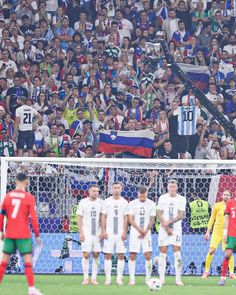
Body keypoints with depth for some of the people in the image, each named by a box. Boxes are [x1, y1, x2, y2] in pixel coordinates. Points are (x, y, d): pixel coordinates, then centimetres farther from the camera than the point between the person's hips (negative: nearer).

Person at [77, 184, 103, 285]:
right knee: (86, 255, -6)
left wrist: (102, 231, -1)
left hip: (97, 233, 3)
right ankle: (85, 278, 1)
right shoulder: (83, 202, -2)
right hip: (86, 233, -2)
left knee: (96, 255, 1)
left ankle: (94, 278, 5)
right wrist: (80, 233, -8)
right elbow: (79, 218, -1)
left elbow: (102, 218, 8)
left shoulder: (100, 203, 5)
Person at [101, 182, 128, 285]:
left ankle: (119, 278, 2)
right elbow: (103, 217, 5)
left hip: (120, 233, 0)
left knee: (121, 255, -2)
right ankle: (108, 278, 2)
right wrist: (103, 231, -3)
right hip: (109, 233, 0)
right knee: (108, 255, -2)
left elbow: (126, 218, 6)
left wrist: (125, 231, -3)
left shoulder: (124, 202, 6)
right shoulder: (107, 201, 5)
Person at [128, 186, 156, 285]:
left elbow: (152, 220, 3)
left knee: (148, 256, -7)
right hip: (135, 233, 0)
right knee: (132, 256, -3)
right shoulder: (132, 204, -1)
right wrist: (140, 230, -16)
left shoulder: (151, 204, 2)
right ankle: (132, 278, 2)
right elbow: (131, 220, -4)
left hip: (147, 233, 0)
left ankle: (148, 278, 1)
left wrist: (145, 231, -10)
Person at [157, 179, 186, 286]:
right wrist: (166, 228, -8)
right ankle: (161, 278, 3)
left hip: (176, 229, -1)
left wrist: (169, 222, -15)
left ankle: (178, 278, -6)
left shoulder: (181, 199, 3)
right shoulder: (162, 198, 5)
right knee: (163, 253, -1)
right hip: (164, 229, 1)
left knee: (177, 252, -8)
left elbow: (181, 215, -4)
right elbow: (159, 214, 1)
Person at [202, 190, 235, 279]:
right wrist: (208, 232, 4)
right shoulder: (217, 206, 3)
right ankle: (206, 271, 3)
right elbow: (212, 219, 8)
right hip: (217, 231, 0)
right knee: (211, 251, -7)